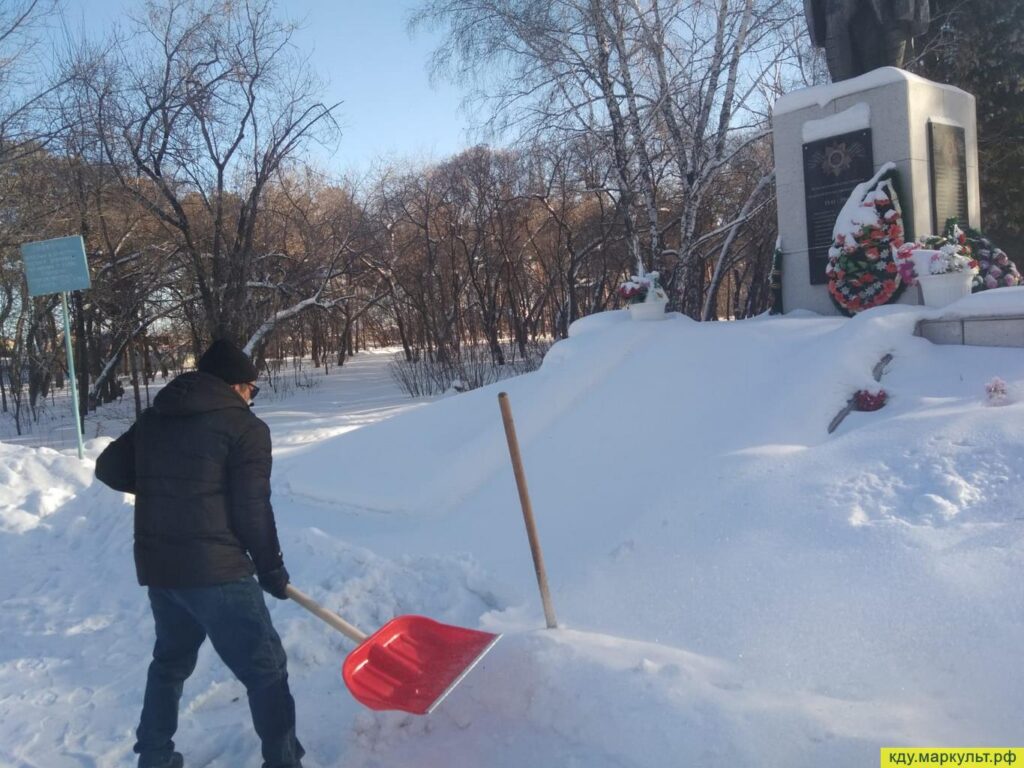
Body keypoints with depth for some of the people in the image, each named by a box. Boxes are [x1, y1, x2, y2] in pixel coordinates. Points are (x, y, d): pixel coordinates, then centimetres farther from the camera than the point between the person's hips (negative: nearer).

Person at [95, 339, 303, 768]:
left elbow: (109, 469, 15)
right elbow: (252, 511, -12)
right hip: (216, 571, -7)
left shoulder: (153, 418, 11)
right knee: (266, 670, 3)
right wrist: (272, 570, 1)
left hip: (157, 567, 8)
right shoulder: (245, 427, -9)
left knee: (170, 662, 27)